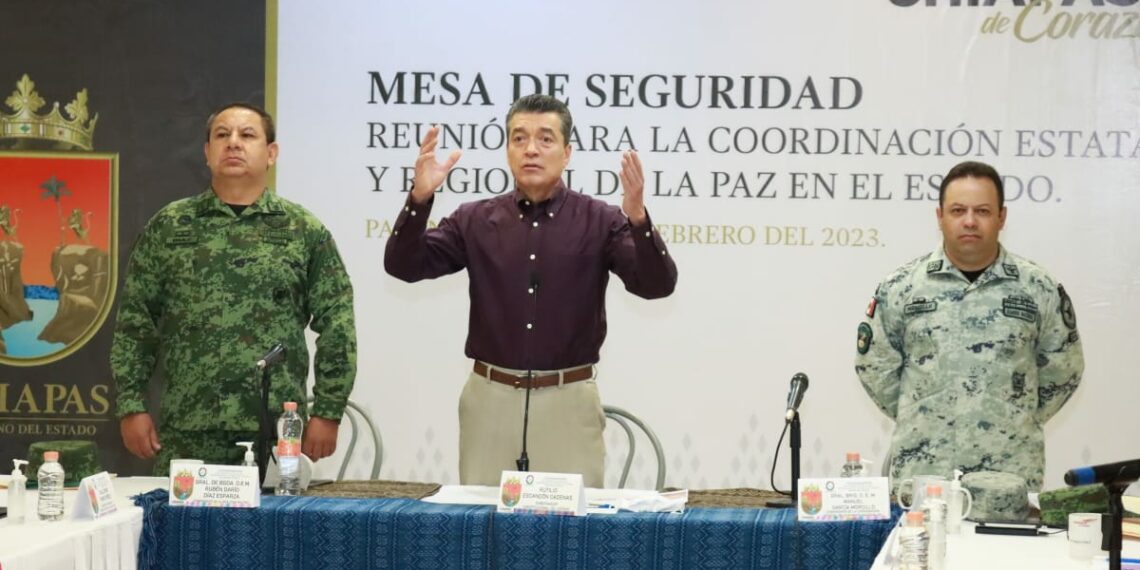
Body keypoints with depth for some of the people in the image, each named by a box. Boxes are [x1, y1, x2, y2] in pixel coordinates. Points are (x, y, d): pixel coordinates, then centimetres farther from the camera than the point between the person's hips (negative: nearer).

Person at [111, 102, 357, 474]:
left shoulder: (305, 232, 6)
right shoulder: (169, 226, 8)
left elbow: (336, 325, 4)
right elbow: (134, 321, 8)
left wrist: (327, 413, -1)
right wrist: (131, 407, 1)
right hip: (185, 435, 1)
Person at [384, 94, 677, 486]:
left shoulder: (599, 221, -1)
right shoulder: (475, 220, 5)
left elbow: (657, 285, -11)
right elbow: (404, 266, -3)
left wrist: (638, 219, -29)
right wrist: (420, 198, -19)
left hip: (569, 401, -2)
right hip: (490, 398, 2)